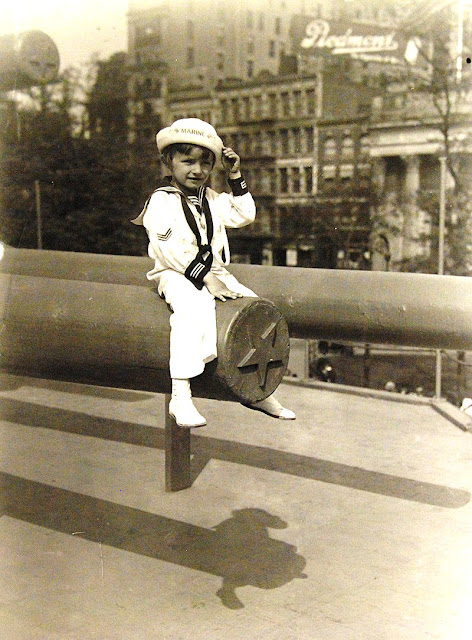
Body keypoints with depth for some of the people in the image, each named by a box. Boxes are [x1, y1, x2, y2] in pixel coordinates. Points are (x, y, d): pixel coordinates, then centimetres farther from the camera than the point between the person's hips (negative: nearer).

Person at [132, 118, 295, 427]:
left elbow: (244, 215, 17)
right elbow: (170, 249, -17)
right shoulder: (161, 201, -6)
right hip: (177, 275, -7)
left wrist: (236, 177, 9)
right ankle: (181, 397, -41)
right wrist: (204, 277, -22)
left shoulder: (211, 199, 18)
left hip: (214, 272, 7)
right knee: (194, 309, -38)